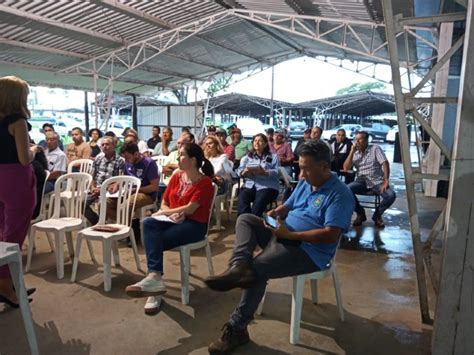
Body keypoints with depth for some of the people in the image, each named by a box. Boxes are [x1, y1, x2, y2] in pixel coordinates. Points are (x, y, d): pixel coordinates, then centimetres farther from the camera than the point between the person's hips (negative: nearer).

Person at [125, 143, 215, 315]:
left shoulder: (205, 182, -8)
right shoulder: (176, 177, 12)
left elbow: (189, 209, -17)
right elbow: (164, 204, 12)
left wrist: (164, 213, -9)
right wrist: (172, 215, -10)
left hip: (194, 225, -6)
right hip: (173, 221, 6)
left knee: (154, 240, -27)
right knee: (149, 223, -27)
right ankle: (155, 277, -38)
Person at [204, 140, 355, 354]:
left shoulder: (339, 194, -15)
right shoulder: (305, 183, 12)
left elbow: (330, 235, -24)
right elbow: (287, 206, 21)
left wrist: (289, 234, -24)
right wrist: (276, 213, -5)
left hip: (308, 250, -9)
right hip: (283, 236, 9)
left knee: (257, 269, -26)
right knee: (245, 219, -7)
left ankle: (237, 328, -12)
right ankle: (239, 267, -34)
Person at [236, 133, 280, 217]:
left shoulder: (273, 157, 16)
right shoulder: (247, 157, 25)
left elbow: (277, 172, -1)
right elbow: (239, 170, 10)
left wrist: (264, 173, -20)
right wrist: (245, 172, -15)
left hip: (267, 186, -2)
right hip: (249, 185, 2)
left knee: (259, 202, -34)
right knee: (242, 198, -31)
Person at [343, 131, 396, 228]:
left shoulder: (375, 149, 0)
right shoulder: (354, 153, 10)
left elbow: (385, 163, -9)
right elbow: (346, 168, -1)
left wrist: (386, 181, -22)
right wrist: (352, 151, -6)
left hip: (376, 181, -2)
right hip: (361, 181, 2)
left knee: (391, 195, -29)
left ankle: (377, 215, 3)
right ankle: (360, 213, -3)